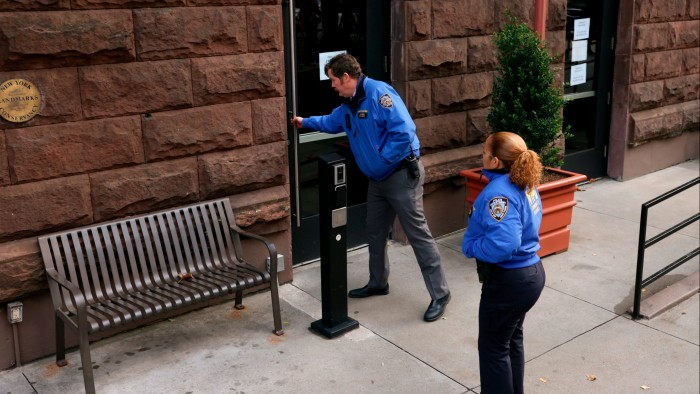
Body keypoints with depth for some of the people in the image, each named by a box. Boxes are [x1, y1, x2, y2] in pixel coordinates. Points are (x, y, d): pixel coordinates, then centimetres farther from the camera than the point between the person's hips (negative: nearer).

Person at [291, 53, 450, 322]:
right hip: (378, 178, 10)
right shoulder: (348, 105, 10)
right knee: (375, 233, 18)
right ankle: (378, 283, 37)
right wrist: (305, 122, 40)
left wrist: (382, 157, -18)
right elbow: (330, 122, 34)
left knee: (418, 235, -6)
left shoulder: (379, 93, -21)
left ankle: (440, 295, 1)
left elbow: (404, 131, -29)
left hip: (402, 174, -10)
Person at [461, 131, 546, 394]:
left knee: (493, 347, 9)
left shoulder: (498, 193, -27)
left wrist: (471, 247, -20)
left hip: (507, 282, -10)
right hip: (531, 272, 10)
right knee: (512, 339, 25)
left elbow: (504, 243, -36)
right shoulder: (525, 184, 2)